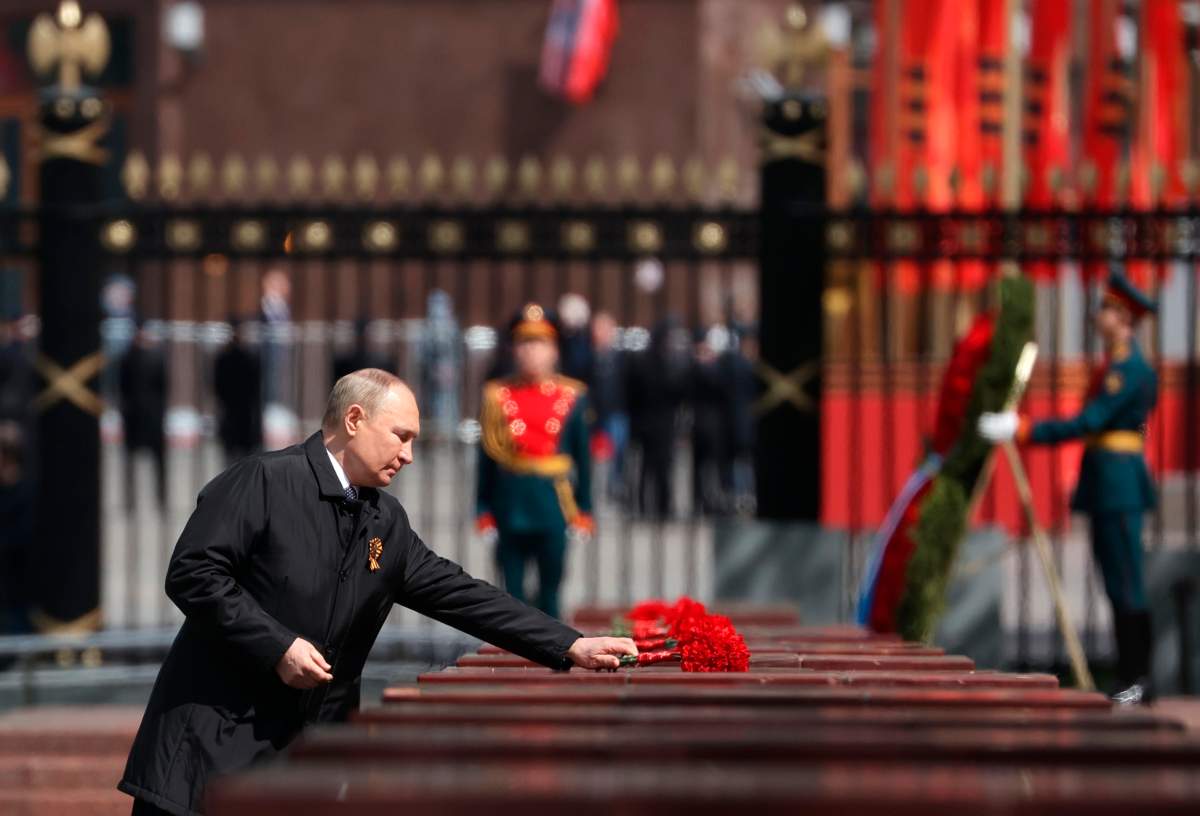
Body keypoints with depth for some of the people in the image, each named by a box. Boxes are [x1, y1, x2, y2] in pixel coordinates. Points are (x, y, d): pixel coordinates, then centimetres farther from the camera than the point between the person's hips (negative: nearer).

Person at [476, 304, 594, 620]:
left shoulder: (571, 396, 4)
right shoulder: (497, 396, 2)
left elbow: (583, 457, 6)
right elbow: (486, 457, 3)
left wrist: (583, 509, 3)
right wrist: (483, 510, -1)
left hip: (554, 502, 0)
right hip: (511, 505, 0)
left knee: (549, 591, 6)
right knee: (512, 592, 3)